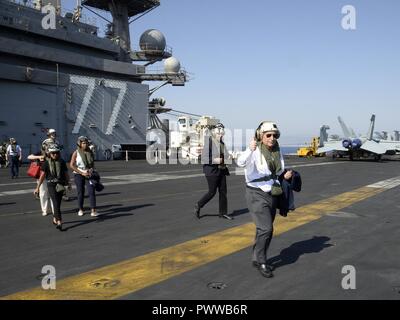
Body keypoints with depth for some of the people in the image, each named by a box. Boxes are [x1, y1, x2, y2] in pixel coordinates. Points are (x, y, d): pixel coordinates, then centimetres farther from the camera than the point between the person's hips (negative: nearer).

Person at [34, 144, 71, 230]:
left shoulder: (62, 162, 5)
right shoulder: (46, 163, -1)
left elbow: (66, 173, 12)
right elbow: (42, 175, 0)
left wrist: (68, 183, 11)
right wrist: (38, 187, -1)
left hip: (60, 184, 3)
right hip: (51, 184, -3)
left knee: (58, 204, 10)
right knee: (56, 203, -12)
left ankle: (55, 219, 30)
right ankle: (59, 222, -17)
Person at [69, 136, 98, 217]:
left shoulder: (90, 152, 4)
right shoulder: (76, 153, -6)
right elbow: (71, 165, -8)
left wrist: (91, 170, -6)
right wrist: (82, 173, -13)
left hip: (89, 174, 2)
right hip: (79, 174, -2)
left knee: (91, 191, -10)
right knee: (80, 192, 5)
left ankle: (93, 211, -11)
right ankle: (80, 210, 23)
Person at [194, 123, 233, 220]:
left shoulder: (222, 143, 11)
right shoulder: (208, 143, -10)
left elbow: (225, 156, 23)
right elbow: (203, 158, -13)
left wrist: (227, 158, 1)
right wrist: (214, 160, -23)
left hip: (222, 170, 7)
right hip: (211, 170, -7)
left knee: (223, 191, 5)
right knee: (212, 192, -4)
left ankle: (223, 213, 12)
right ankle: (198, 206, 17)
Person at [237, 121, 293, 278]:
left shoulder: (277, 152, 5)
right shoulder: (255, 152, -16)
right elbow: (241, 162, -37)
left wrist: (285, 176, -3)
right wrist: (250, 150, -55)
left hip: (271, 194, 7)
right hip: (257, 194, -7)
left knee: (265, 230, 14)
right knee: (266, 228, -14)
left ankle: (257, 259, 30)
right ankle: (261, 261, 5)